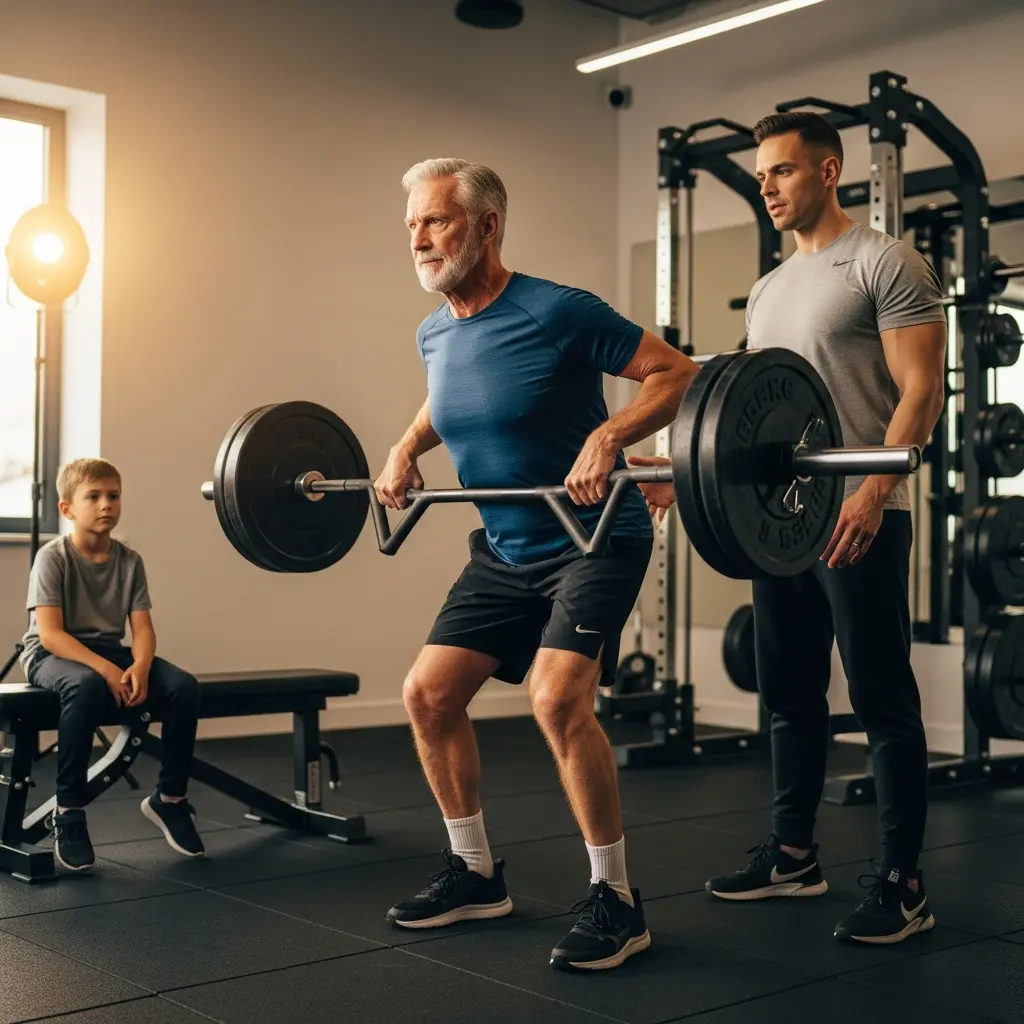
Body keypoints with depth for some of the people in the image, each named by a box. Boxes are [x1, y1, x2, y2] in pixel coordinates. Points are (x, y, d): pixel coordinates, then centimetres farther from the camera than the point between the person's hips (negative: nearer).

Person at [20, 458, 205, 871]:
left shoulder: (129, 560, 3)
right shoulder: (52, 557, -11)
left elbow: (143, 627, -2)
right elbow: (50, 634, -20)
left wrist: (139, 667, -25)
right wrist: (105, 668, -32)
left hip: (110, 653, 5)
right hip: (51, 657, -5)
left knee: (183, 686, -20)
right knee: (86, 685, -41)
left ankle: (169, 797, 0)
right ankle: (69, 812, -26)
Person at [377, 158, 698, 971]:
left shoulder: (559, 314, -18)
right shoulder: (435, 335, 4)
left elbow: (678, 373, -15)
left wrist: (609, 435, -30)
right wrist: (408, 447, 8)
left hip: (595, 540, -8)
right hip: (506, 548, 8)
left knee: (557, 700, -25)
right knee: (428, 693, 3)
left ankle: (615, 901, -7)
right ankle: (476, 874, 20)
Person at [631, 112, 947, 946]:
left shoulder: (885, 264, -5)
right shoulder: (770, 290, 19)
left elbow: (921, 391, -14)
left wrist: (874, 489, -25)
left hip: (859, 515, -8)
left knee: (882, 701, -4)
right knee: (791, 694, 13)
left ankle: (902, 885, 4)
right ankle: (794, 855, 25)